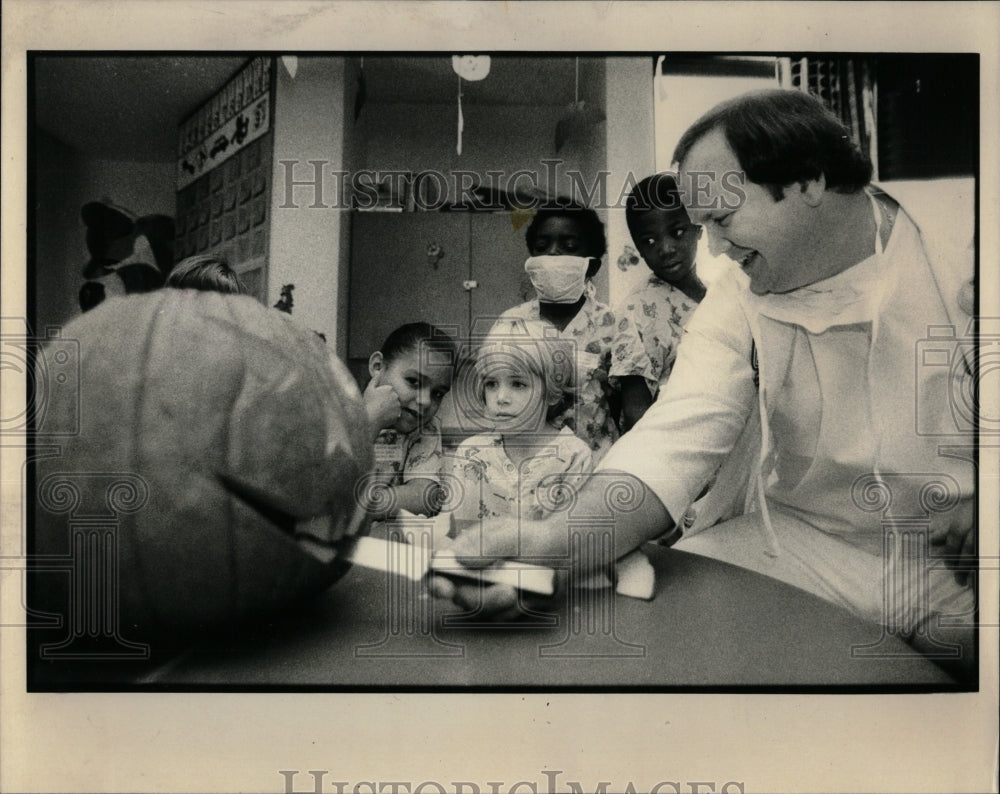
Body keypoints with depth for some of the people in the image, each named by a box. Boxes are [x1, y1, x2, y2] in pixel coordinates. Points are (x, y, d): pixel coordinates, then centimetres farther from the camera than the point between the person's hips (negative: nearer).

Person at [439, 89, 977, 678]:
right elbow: (678, 439, -16)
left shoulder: (961, 261, -9)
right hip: (808, 540, 2)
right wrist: (556, 540, -34)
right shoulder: (739, 302, -2)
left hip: (958, 558, -1)